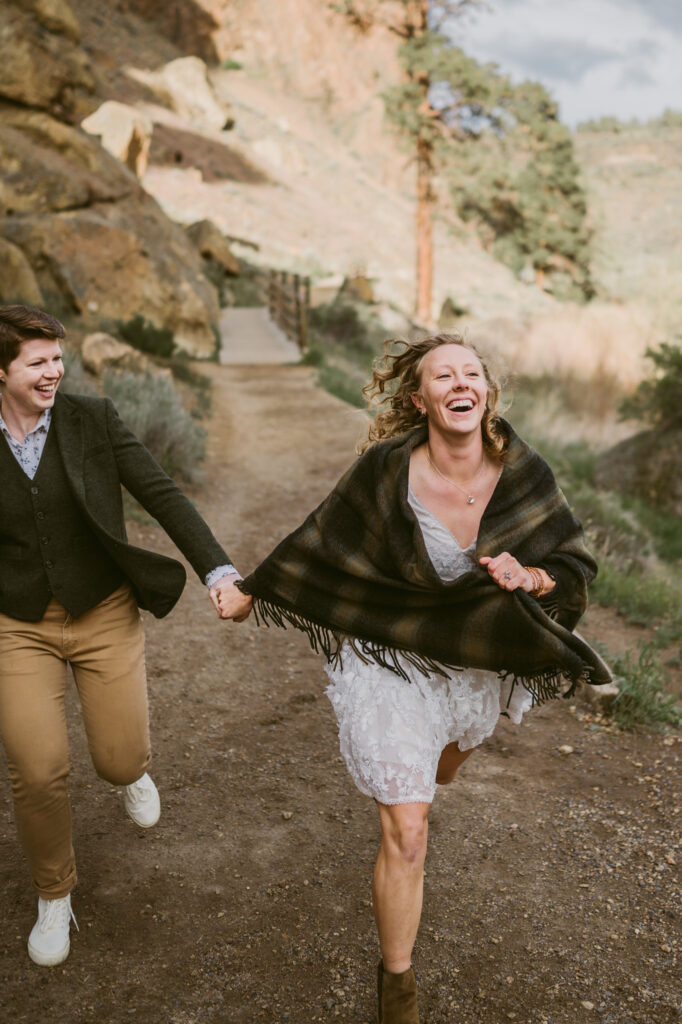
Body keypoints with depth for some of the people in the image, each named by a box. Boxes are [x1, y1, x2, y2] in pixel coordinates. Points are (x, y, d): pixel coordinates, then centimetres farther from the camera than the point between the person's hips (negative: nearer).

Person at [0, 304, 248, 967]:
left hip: (104, 614, 0)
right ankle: (53, 896, 26)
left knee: (120, 761, 2)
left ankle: (132, 771, 44)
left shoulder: (92, 420, -7)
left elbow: (162, 496, -11)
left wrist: (219, 570, -23)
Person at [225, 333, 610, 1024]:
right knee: (405, 834, -3)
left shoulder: (524, 476, -16)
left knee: (439, 774, 33)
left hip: (474, 665, 4)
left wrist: (528, 577, -28)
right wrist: (252, 593, 3)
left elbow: (575, 567, -6)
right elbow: (320, 543, -7)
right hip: (389, 663, -4)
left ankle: (395, 779, 72)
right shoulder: (386, 471, -21)